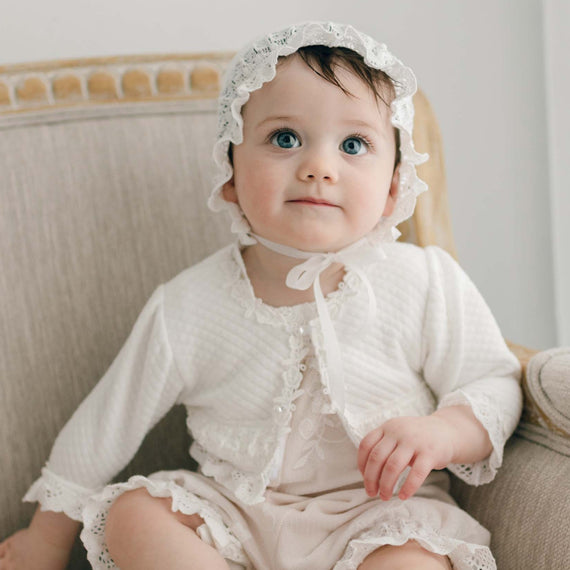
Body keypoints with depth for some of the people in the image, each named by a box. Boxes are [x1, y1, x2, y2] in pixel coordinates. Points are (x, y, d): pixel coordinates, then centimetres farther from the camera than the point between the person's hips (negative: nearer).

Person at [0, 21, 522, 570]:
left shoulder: (428, 284, -11)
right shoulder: (187, 308, -9)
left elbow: (495, 387, -2)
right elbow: (107, 422, 2)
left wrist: (441, 432, -25)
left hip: (381, 512, -2)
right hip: (233, 515, 3)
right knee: (133, 512, -19)